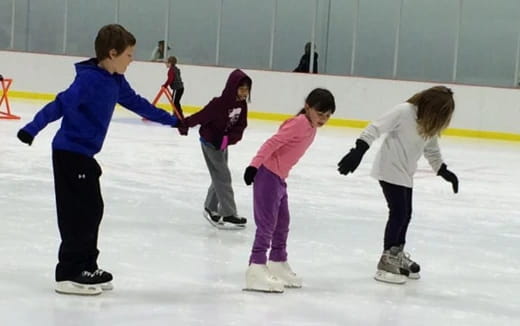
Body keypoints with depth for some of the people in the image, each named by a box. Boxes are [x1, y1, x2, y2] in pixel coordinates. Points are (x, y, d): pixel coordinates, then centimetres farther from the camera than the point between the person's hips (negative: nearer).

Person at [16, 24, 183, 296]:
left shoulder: (116, 82, 8)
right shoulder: (89, 79, -19)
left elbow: (137, 104, 21)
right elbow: (60, 105, -28)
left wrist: (171, 120, 31)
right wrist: (32, 128, -36)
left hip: (83, 154, 9)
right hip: (69, 154, -9)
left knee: (92, 210, 13)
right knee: (79, 212, -6)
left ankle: (86, 266, 24)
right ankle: (68, 274, 1)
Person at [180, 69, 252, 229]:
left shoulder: (242, 105, -7)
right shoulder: (219, 104, -28)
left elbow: (240, 127, -9)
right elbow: (201, 116, -28)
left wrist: (228, 139, -24)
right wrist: (185, 124, -27)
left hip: (223, 144, 8)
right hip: (210, 143, -8)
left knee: (220, 177, 17)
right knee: (223, 177, -8)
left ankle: (210, 209, 33)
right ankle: (228, 215, -5)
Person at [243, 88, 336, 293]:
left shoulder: (311, 127, 10)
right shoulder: (299, 123, -18)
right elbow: (272, 143, -24)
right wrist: (254, 166, -29)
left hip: (279, 178, 10)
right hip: (268, 176, -10)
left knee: (282, 223, 19)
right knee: (267, 224, -10)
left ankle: (278, 264, 31)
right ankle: (256, 269, -8)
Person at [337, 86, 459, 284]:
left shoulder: (430, 124, 2)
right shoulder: (404, 112, -22)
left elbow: (432, 151, 15)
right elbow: (376, 128, -24)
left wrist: (443, 171, 7)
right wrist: (359, 150, -32)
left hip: (406, 174, 8)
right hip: (390, 170, -8)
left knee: (405, 214, 17)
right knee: (399, 212, -10)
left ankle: (397, 255, 35)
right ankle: (386, 263, -2)